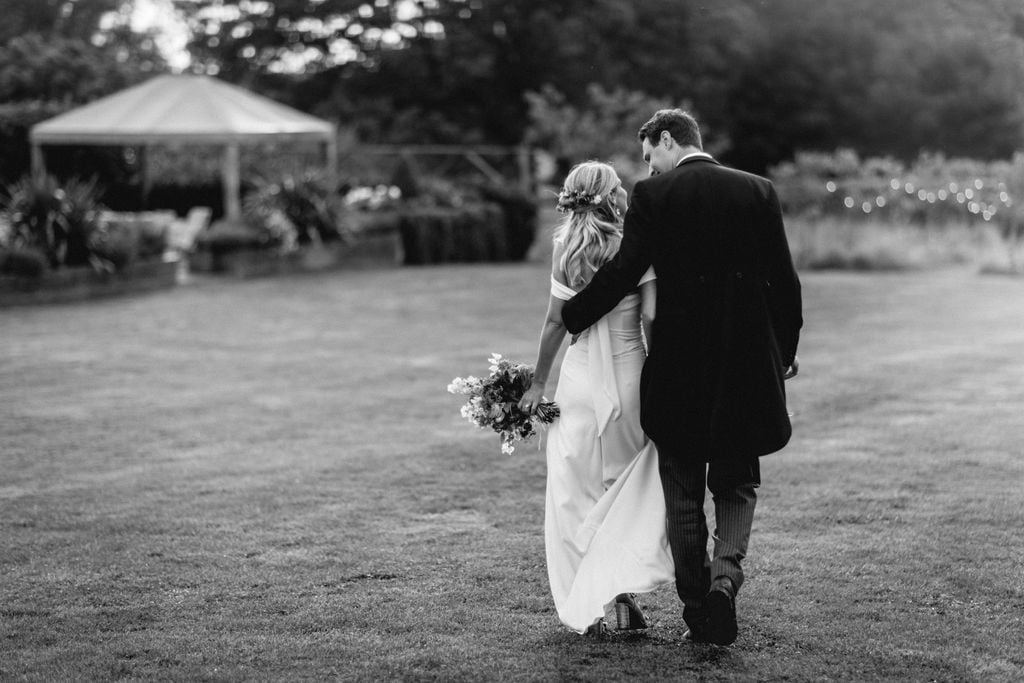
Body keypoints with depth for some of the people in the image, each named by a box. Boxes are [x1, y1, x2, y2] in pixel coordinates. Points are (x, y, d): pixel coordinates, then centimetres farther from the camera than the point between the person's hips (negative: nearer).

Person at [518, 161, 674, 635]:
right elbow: (652, 317, -11)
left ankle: (585, 609, 10)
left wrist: (538, 382, 11)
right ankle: (621, 593, 1)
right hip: (631, 373, -2)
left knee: (576, 493, 10)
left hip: (581, 375, 2)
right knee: (632, 489, 13)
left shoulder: (565, 247, 1)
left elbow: (556, 321, 2)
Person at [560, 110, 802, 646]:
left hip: (678, 364, -2)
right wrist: (785, 351, 16)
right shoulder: (758, 191, 2)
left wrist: (569, 317, 4)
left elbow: (623, 272, -10)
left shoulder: (653, 196, -6)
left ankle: (696, 608, 14)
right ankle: (725, 576, -9)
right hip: (747, 363, 2)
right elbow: (784, 281, 4)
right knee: (737, 485, 14)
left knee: (683, 491, 12)